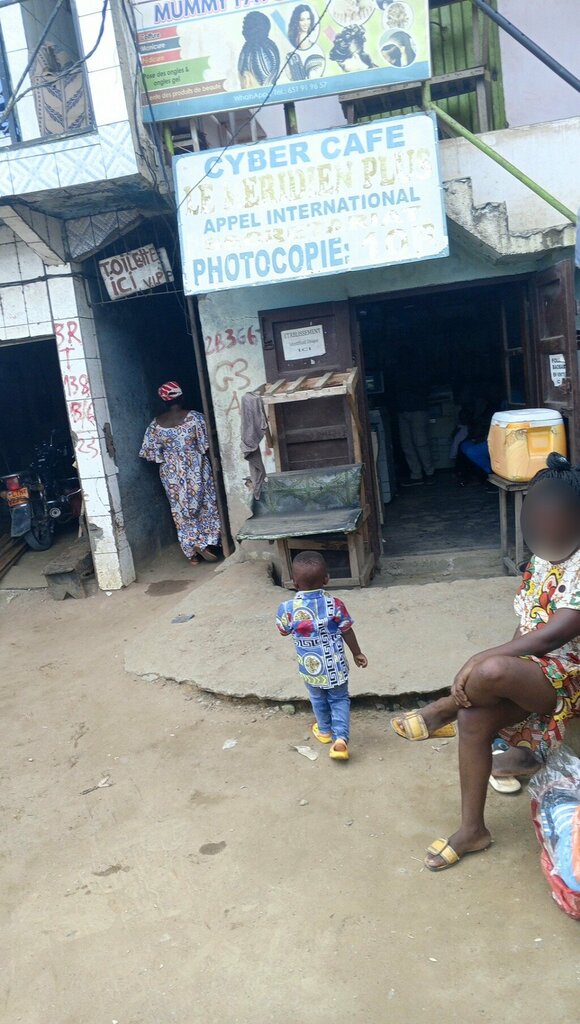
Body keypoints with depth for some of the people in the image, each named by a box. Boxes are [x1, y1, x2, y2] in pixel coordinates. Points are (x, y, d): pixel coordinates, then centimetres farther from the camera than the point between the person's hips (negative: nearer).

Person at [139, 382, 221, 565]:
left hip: (171, 473, 3)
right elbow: (206, 445, -11)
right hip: (196, 469, -3)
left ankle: (192, 553, 15)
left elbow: (151, 453, 0)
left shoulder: (156, 424, -3)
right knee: (206, 506, 11)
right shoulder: (194, 417, -12)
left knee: (181, 510, 12)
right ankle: (203, 544, -2)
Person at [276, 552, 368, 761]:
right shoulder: (334, 604, -19)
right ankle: (340, 738, 5)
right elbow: (347, 632, -7)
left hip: (310, 668, 1)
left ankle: (324, 730, 45)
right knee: (339, 699, 18)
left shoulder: (287, 609, -21)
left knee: (318, 699, 25)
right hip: (335, 665, -1)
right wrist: (357, 653, 9)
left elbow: (284, 631, -1)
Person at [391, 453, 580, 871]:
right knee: (473, 718, -12)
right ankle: (473, 829, 5)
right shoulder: (544, 556, 6)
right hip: (529, 671, 8)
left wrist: (482, 660, -27)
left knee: (491, 671, -36)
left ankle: (441, 712, -3)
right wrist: (490, 662, 0)